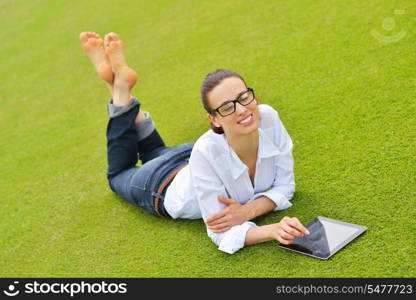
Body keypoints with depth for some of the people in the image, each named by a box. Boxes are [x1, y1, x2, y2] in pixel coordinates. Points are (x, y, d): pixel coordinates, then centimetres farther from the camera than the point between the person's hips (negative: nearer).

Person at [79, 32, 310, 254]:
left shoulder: (268, 118, -35)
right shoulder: (207, 151, -46)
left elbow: (284, 186, -21)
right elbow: (223, 234, -39)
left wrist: (247, 211, -37)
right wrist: (273, 230, -56)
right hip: (167, 188, -3)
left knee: (156, 153, 36)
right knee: (119, 174, 31)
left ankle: (121, 81, 31)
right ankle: (120, 86, 23)